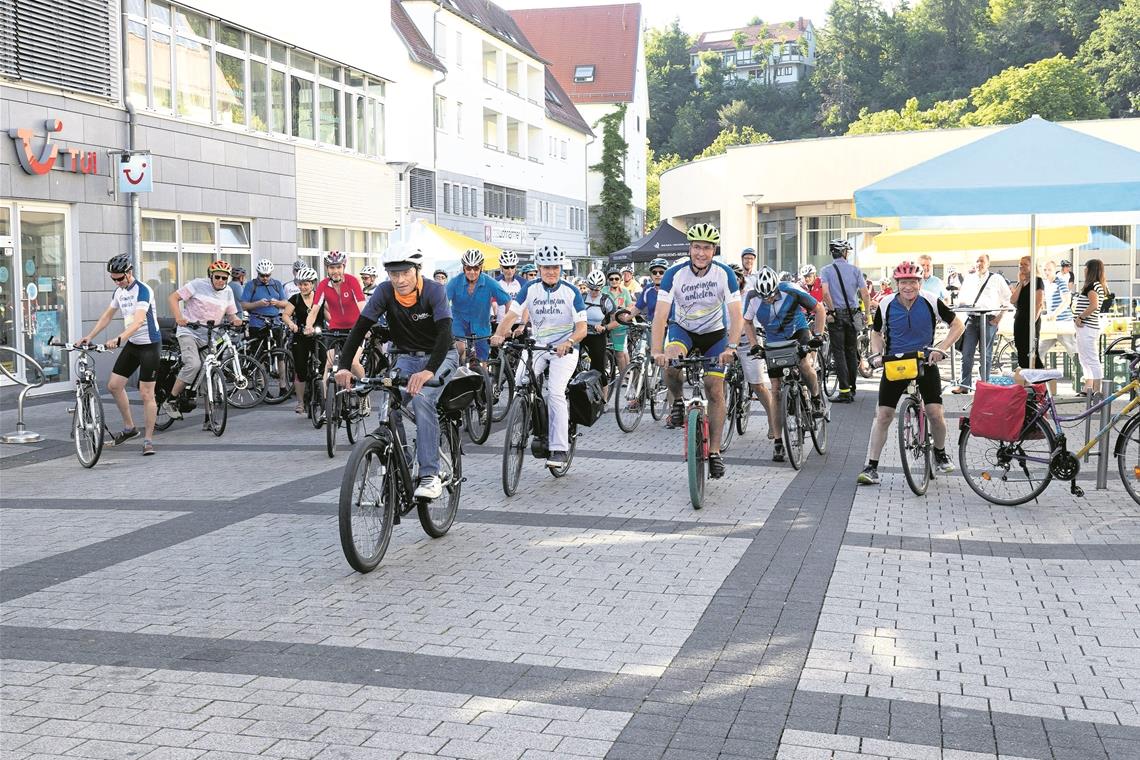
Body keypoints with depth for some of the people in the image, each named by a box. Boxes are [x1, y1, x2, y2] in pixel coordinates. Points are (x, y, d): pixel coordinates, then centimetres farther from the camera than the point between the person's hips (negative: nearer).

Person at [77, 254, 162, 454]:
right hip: (132, 344, 8)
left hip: (150, 345, -8)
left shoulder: (143, 291, -19)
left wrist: (118, 339, -45)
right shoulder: (119, 292, 6)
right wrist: (89, 337, 3)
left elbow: (138, 321, -32)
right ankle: (129, 427, 22)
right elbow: (107, 316, 14)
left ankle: (148, 440, 1)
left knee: (146, 394, -6)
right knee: (114, 385, 6)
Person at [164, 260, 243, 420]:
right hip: (189, 332, -5)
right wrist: (178, 317, -23)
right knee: (193, 364, -29)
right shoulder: (198, 284, -7)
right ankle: (172, 400, -13)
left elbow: (231, 314, 15)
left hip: (209, 338, 5)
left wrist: (235, 321, -10)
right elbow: (174, 297, -7)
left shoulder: (228, 292, 8)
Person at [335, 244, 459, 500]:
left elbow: (445, 332, -34)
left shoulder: (433, 290, -22)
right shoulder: (384, 292, -13)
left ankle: (430, 475, -28)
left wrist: (429, 371, -50)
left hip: (440, 356, -4)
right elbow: (360, 327, -16)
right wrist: (344, 366, -32)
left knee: (422, 398, -31)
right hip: (407, 358, 4)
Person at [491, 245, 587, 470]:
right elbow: (511, 315, -9)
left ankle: (559, 449, -16)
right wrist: (499, 334, -29)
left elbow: (582, 328, -12)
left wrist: (568, 342, -32)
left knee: (555, 392, -21)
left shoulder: (571, 292, -7)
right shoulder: (530, 288, -2)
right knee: (519, 383, -19)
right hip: (538, 346, 3)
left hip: (565, 348, -3)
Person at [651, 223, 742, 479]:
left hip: (714, 332, 0)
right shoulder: (674, 274, -22)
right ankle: (677, 403, -2)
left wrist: (731, 347, -40)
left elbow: (736, 315, -24)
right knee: (670, 362, -32)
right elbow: (660, 316, -28)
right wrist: (657, 351, -41)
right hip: (683, 328, 0)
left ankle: (714, 451, 4)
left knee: (715, 390, -6)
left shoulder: (724, 274, -20)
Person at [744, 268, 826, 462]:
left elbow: (819, 310, -14)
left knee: (804, 364, -33)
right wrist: (755, 345, -8)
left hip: (798, 331, -2)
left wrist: (818, 335, -21)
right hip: (774, 341, 2)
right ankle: (778, 442, 0)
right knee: (775, 390, -4)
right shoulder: (753, 299, -20)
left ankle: (816, 398, 0)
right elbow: (747, 322, 1)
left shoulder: (791, 292, -27)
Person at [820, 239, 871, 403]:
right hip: (853, 314, 2)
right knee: (852, 352, 13)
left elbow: (825, 293, -18)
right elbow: (865, 294, -4)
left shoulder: (826, 270, -3)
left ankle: (845, 391, -7)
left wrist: (832, 311, -10)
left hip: (837, 315, -2)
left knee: (839, 353, -1)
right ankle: (852, 389, 20)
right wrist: (867, 314, 5)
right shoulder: (855, 269, 1)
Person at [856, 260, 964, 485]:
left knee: (935, 413, -9)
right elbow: (876, 333, 9)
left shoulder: (931, 302, -11)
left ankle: (940, 454, 22)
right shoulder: (886, 305, -8)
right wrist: (878, 354, -9)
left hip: (925, 362, 0)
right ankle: (871, 468, -2)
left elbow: (957, 325, -1)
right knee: (882, 414, -7)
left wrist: (941, 348, -14)